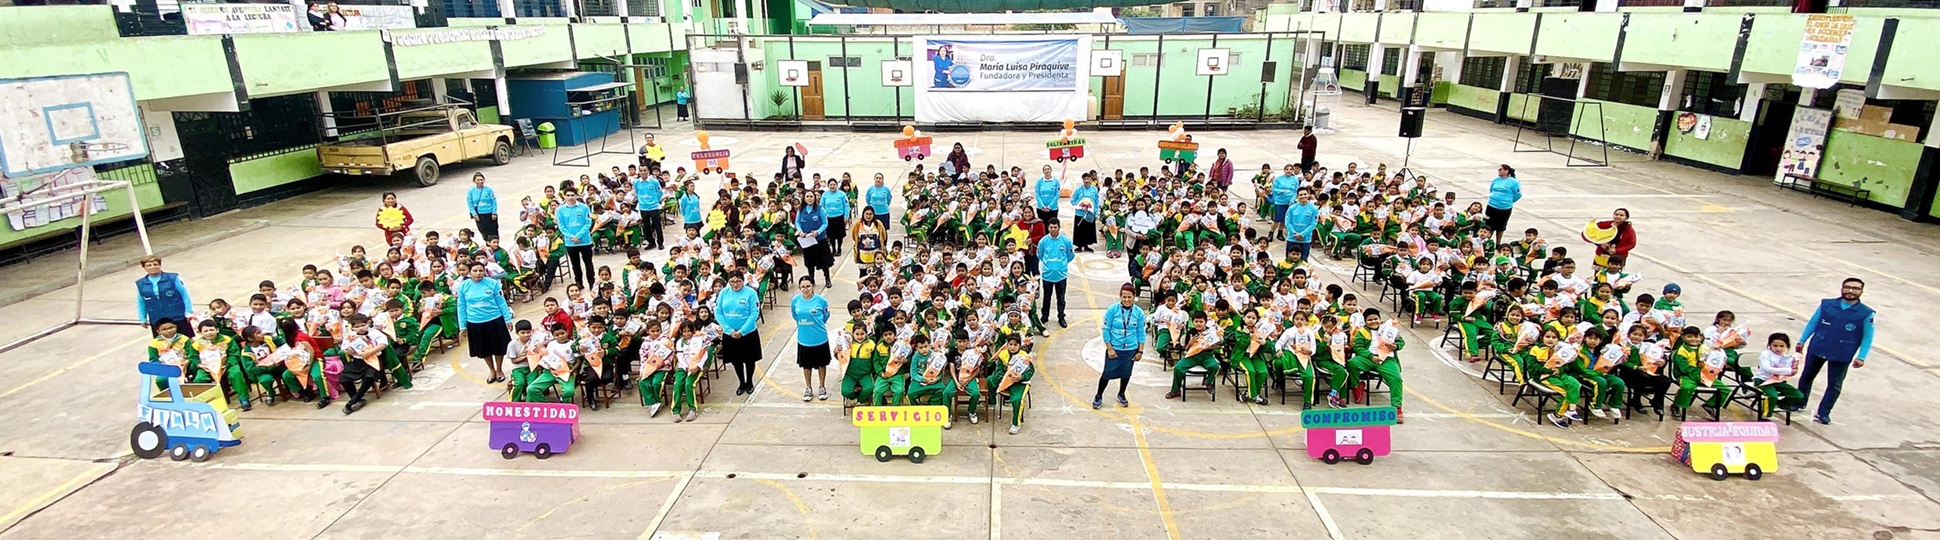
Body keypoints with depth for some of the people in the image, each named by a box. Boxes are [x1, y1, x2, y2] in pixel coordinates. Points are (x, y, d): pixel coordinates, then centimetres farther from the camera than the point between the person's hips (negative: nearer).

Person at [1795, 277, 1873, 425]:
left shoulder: (1866, 313, -7)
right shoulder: (1826, 305, -4)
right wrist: (1802, 341, 6)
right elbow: (1812, 323, 6)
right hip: (1816, 349, 2)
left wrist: (1861, 357, -8)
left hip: (1841, 356, -2)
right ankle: (1799, 403, 33)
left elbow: (1867, 336, -3)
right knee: (1807, 377, 16)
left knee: (1834, 385, 3)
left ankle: (1823, 414, 13)